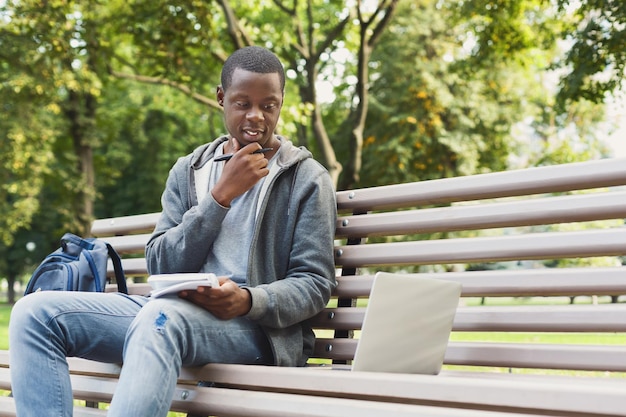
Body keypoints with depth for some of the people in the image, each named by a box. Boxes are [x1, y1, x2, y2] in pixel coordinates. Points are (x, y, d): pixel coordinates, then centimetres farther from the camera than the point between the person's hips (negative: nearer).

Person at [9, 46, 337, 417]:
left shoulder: (307, 178, 6)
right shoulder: (188, 171, 17)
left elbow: (314, 285, 0)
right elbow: (160, 266, 5)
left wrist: (247, 300, -20)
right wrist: (221, 195, -5)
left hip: (257, 325, -5)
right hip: (175, 312, 5)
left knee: (161, 314, -39)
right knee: (36, 312, -14)